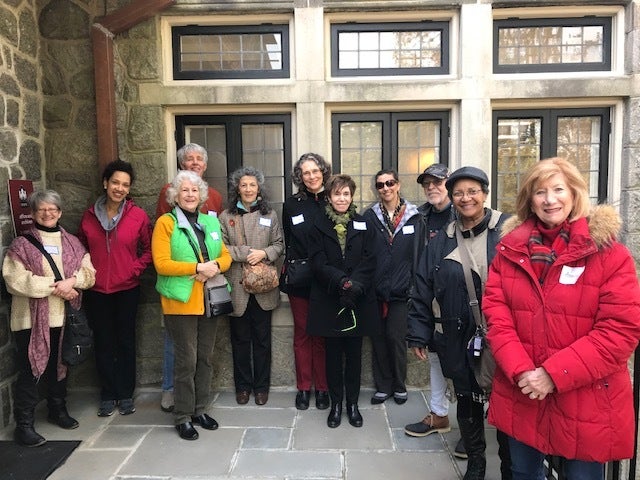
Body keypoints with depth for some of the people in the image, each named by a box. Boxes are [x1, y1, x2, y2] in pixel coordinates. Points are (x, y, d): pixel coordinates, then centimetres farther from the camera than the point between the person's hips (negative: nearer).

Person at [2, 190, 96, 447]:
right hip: (31, 319, -4)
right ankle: (24, 424, 12)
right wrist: (54, 286, -17)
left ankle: (58, 409, 36)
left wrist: (71, 281, -16)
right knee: (30, 370, 0)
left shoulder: (72, 243, 11)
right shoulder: (21, 245, -2)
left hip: (63, 317, 4)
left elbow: (88, 272, 5)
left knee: (59, 366, 17)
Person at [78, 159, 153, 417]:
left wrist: (134, 269, -11)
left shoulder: (138, 216, -6)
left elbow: (149, 250, 1)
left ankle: (126, 394, 23)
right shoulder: (89, 215, 1)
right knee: (103, 343, 11)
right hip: (97, 290, 2)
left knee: (126, 341, 9)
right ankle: (108, 395, 25)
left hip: (127, 289, -2)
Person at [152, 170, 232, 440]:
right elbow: (161, 264, -13)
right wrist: (198, 268, -18)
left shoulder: (211, 221, 11)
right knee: (186, 360, 0)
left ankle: (200, 410, 28)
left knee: (205, 357, 12)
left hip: (208, 300, 5)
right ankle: (183, 417, 16)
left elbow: (225, 255, 11)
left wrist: (215, 266, -11)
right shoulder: (166, 223, -5)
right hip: (180, 301, -5)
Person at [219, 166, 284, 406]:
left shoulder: (269, 215, 6)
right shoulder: (226, 216, 2)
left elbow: (279, 245, 5)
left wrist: (264, 253, -13)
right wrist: (245, 253, -15)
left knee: (262, 339, 9)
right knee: (240, 339, 10)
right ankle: (243, 386, 25)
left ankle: (261, 386, 24)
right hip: (237, 286, -1)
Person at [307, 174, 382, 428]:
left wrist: (355, 284, -18)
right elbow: (319, 263, -7)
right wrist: (342, 281, -21)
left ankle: (353, 403, 24)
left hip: (358, 300, 1)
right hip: (328, 300, -1)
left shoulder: (363, 224, 5)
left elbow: (369, 262, -2)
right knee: (333, 354, 8)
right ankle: (336, 404, 23)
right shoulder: (318, 225, 2)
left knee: (354, 354, 10)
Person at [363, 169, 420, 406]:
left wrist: (414, 285, -2)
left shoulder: (413, 216, 3)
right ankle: (382, 386, 23)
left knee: (396, 338, 2)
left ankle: (399, 385, 23)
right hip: (375, 289, 1)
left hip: (401, 289, -1)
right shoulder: (370, 216, 4)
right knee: (379, 338, 7)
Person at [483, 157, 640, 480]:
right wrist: (520, 371, -14)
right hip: (520, 395, 3)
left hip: (586, 402, -3)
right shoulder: (510, 248, 1)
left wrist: (553, 374, -18)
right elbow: (495, 311, -2)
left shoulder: (609, 253, -8)